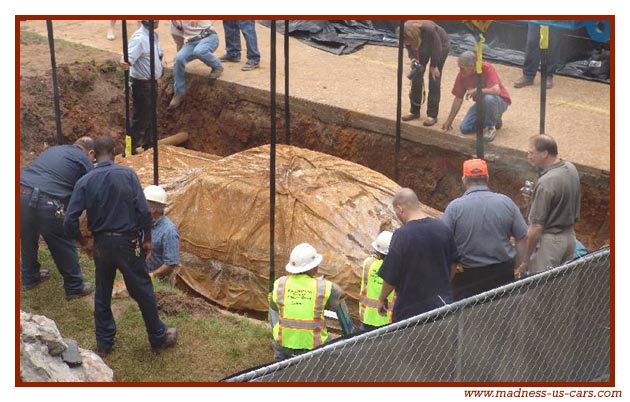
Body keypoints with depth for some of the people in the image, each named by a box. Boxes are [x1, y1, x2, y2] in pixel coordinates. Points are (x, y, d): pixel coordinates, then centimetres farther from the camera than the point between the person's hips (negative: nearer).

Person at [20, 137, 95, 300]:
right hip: (46, 203, -6)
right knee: (64, 246, 11)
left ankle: (29, 277, 47)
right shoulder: (84, 160, 9)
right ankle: (74, 287, 23)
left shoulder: (53, 150, 28)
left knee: (28, 240, 28)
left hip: (21, 194, 6)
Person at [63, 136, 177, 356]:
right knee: (142, 291, 11)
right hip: (128, 242, -2)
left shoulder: (84, 182, -6)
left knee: (102, 294, 17)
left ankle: (103, 342, 26)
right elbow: (144, 211, -14)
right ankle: (159, 338, 23)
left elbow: (69, 221, -10)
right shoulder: (127, 174, -10)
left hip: (101, 243, 2)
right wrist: (147, 238, -1)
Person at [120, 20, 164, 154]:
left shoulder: (154, 35, 5)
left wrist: (157, 77, 24)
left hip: (151, 82, 9)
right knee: (140, 118, -1)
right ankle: (130, 150, 10)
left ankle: (148, 145, 38)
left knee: (150, 117, 22)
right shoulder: (139, 39, -25)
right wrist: (124, 63, -58)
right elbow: (128, 57, -36)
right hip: (142, 84, -9)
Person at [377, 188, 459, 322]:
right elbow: (453, 263, 11)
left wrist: (382, 299, 3)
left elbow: (390, 277, -15)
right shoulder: (443, 228, -2)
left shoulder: (401, 236, -20)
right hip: (441, 302, 5)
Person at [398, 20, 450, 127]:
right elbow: (410, 48, -9)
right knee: (416, 77, 1)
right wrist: (413, 59, -28)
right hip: (422, 46, 5)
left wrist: (434, 66, -16)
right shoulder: (406, 33, -29)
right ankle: (414, 111, 13)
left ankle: (432, 115, -6)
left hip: (441, 45, -5)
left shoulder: (428, 29, -43)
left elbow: (437, 47, -26)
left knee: (434, 80, -10)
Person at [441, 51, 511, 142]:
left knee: (488, 98, -40)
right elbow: (458, 99, -1)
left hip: (499, 101, -6)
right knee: (465, 128, -11)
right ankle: (494, 120, 12)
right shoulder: (462, 75, -10)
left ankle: (490, 126, -12)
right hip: (481, 103, 6)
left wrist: (475, 90, -29)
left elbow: (496, 90, -39)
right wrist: (449, 121, 0)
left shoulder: (486, 68, -26)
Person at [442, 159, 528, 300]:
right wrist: (515, 266, 10)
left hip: (467, 277, -2)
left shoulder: (455, 207, -11)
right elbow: (523, 237, 0)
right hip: (502, 273, 3)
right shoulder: (506, 202, -3)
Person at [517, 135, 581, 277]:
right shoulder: (571, 169, 0)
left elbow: (537, 226, -23)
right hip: (570, 236, 9)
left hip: (549, 240, -9)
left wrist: (526, 259, -15)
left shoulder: (545, 183, -26)